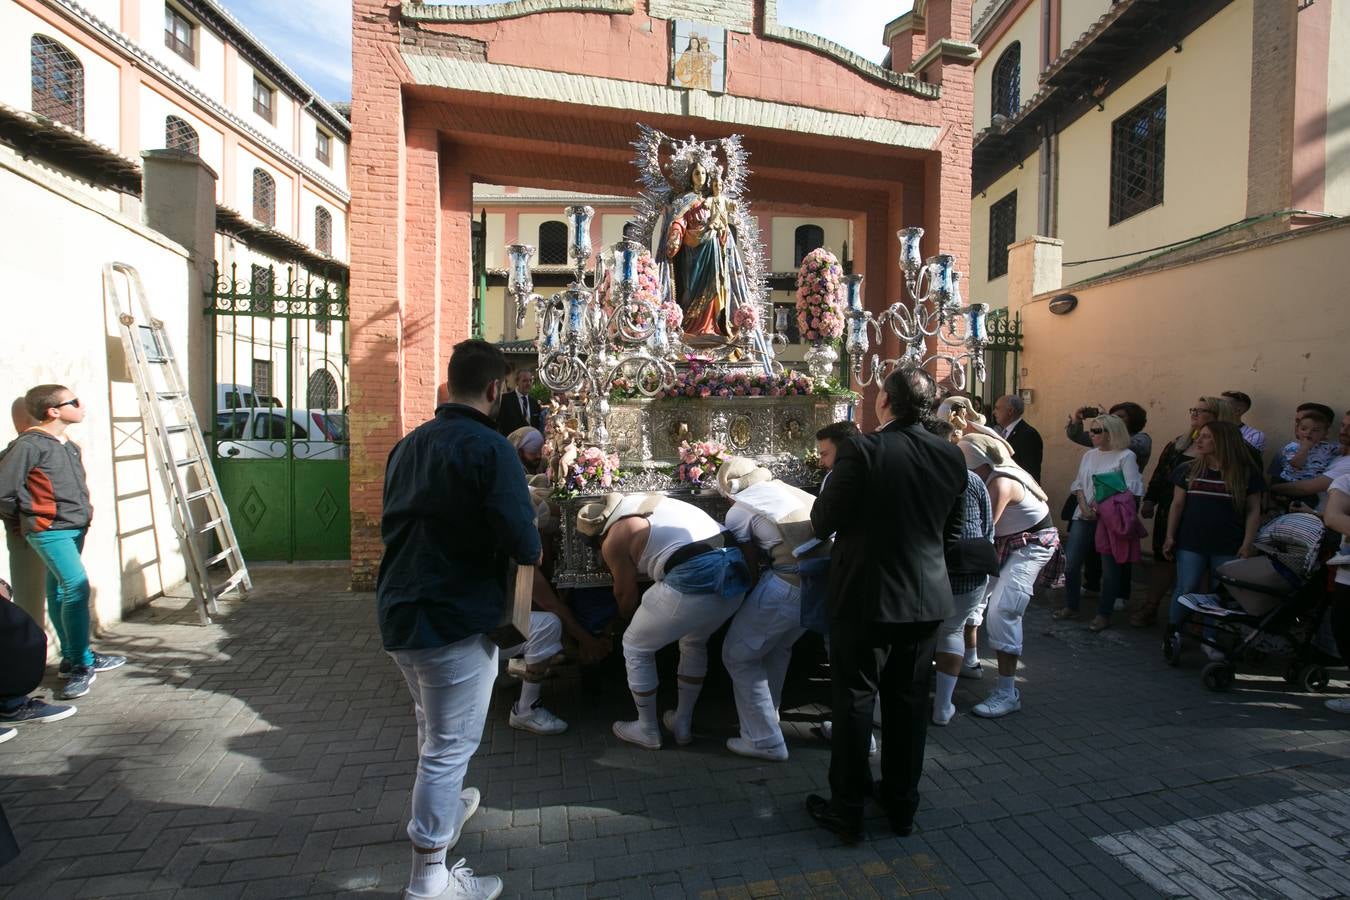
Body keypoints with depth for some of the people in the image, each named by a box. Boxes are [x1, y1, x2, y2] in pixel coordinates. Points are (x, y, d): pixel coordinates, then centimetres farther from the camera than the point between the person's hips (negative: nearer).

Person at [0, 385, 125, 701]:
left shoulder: (68, 445, 13)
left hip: (75, 529, 8)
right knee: (77, 586, -18)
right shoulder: (29, 445, -13)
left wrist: (84, 512, 14)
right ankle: (82, 663, -10)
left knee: (61, 592, 15)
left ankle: (73, 658, 21)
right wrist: (27, 516, 1)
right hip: (49, 531, -8)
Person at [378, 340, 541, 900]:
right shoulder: (489, 448, -18)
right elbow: (525, 547, -23)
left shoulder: (409, 444, 6)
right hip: (454, 620, -8)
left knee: (433, 730, 29)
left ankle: (443, 807, 51)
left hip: (398, 612, 9)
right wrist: (530, 548, -1)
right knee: (450, 747, 7)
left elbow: (394, 525, 15)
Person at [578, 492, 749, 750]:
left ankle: (648, 731, 32)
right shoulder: (650, 502, 25)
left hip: (693, 580, -7)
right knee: (694, 643, 32)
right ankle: (683, 724, 42)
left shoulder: (613, 540, 6)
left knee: (636, 647, 18)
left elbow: (626, 596, 18)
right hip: (736, 570, 8)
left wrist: (625, 615, 39)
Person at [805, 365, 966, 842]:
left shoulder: (861, 450, -20)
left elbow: (822, 521, -14)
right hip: (927, 598, 6)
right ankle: (902, 803, 35)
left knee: (854, 701, 9)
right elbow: (953, 532, 9)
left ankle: (847, 810, 23)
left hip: (865, 597, -5)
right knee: (909, 700, 19)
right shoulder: (952, 456, -1)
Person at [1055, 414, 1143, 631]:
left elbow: (1132, 489, -13)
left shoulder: (1126, 456, -5)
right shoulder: (1089, 455, 13)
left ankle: (1104, 614, 18)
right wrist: (1084, 506, -4)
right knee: (1070, 563, 3)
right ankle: (1071, 607, 19)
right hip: (1084, 517, 5)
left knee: (1110, 567, 4)